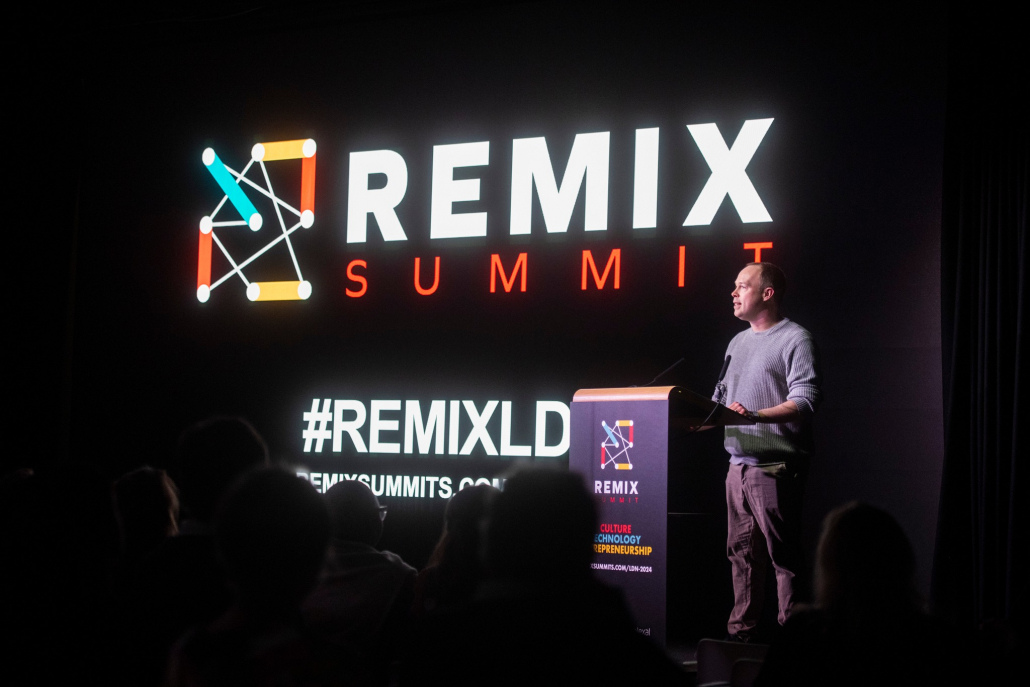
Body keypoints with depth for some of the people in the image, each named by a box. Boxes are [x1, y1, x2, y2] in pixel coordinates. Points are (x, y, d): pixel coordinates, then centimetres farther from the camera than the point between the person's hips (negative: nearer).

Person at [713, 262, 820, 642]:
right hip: (738, 464, 8)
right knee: (741, 552, 10)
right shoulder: (737, 342, 21)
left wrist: (755, 416, -29)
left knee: (784, 555, -5)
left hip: (775, 465, -8)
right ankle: (740, 632, 16)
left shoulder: (794, 339, -4)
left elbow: (804, 403, -16)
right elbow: (722, 398, 25)